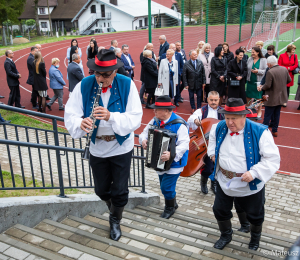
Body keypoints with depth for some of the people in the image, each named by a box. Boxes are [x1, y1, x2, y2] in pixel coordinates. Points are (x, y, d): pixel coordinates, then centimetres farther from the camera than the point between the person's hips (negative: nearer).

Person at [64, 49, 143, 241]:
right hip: (97, 148, 2)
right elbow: (70, 115, -14)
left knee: (119, 191, 8)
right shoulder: (84, 85, -12)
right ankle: (115, 209, 51)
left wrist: (111, 117, -38)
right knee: (101, 190, 17)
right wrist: (81, 123, -37)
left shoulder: (127, 85, -16)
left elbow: (135, 118, -21)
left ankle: (116, 220, 38)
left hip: (121, 147, -2)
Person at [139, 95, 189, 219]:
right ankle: (173, 204, 45)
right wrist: (143, 140, -14)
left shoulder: (179, 124, -22)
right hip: (160, 162, 7)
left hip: (174, 163, -7)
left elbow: (184, 144, -28)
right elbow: (145, 133, 9)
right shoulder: (155, 121, 0)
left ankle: (170, 208, 23)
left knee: (166, 187, -6)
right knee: (164, 186, 19)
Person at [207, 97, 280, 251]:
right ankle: (226, 235, 49)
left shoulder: (260, 132, -22)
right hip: (224, 181, 3)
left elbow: (272, 158, -19)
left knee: (255, 216, 19)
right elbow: (212, 137, 19)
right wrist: (212, 152, 5)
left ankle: (255, 238, 52)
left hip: (250, 185, -3)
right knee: (220, 210, 19)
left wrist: (254, 172, -29)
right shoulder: (219, 128, -8)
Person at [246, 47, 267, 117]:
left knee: (259, 97, 5)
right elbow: (246, 69, 9)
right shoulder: (249, 59, 6)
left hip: (258, 81, -3)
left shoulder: (263, 60, -5)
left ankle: (259, 111, 20)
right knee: (248, 96, 8)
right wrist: (246, 78, -1)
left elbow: (266, 70, -8)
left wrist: (258, 71, -20)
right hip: (250, 81, 3)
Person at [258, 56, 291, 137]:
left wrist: (261, 88, -3)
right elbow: (289, 80, 10)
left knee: (267, 116, 4)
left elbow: (268, 85, -22)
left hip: (272, 98, -7)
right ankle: (275, 131, 24)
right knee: (277, 114, 17)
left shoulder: (270, 72, -23)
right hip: (281, 97, 7)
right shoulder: (284, 69, -1)